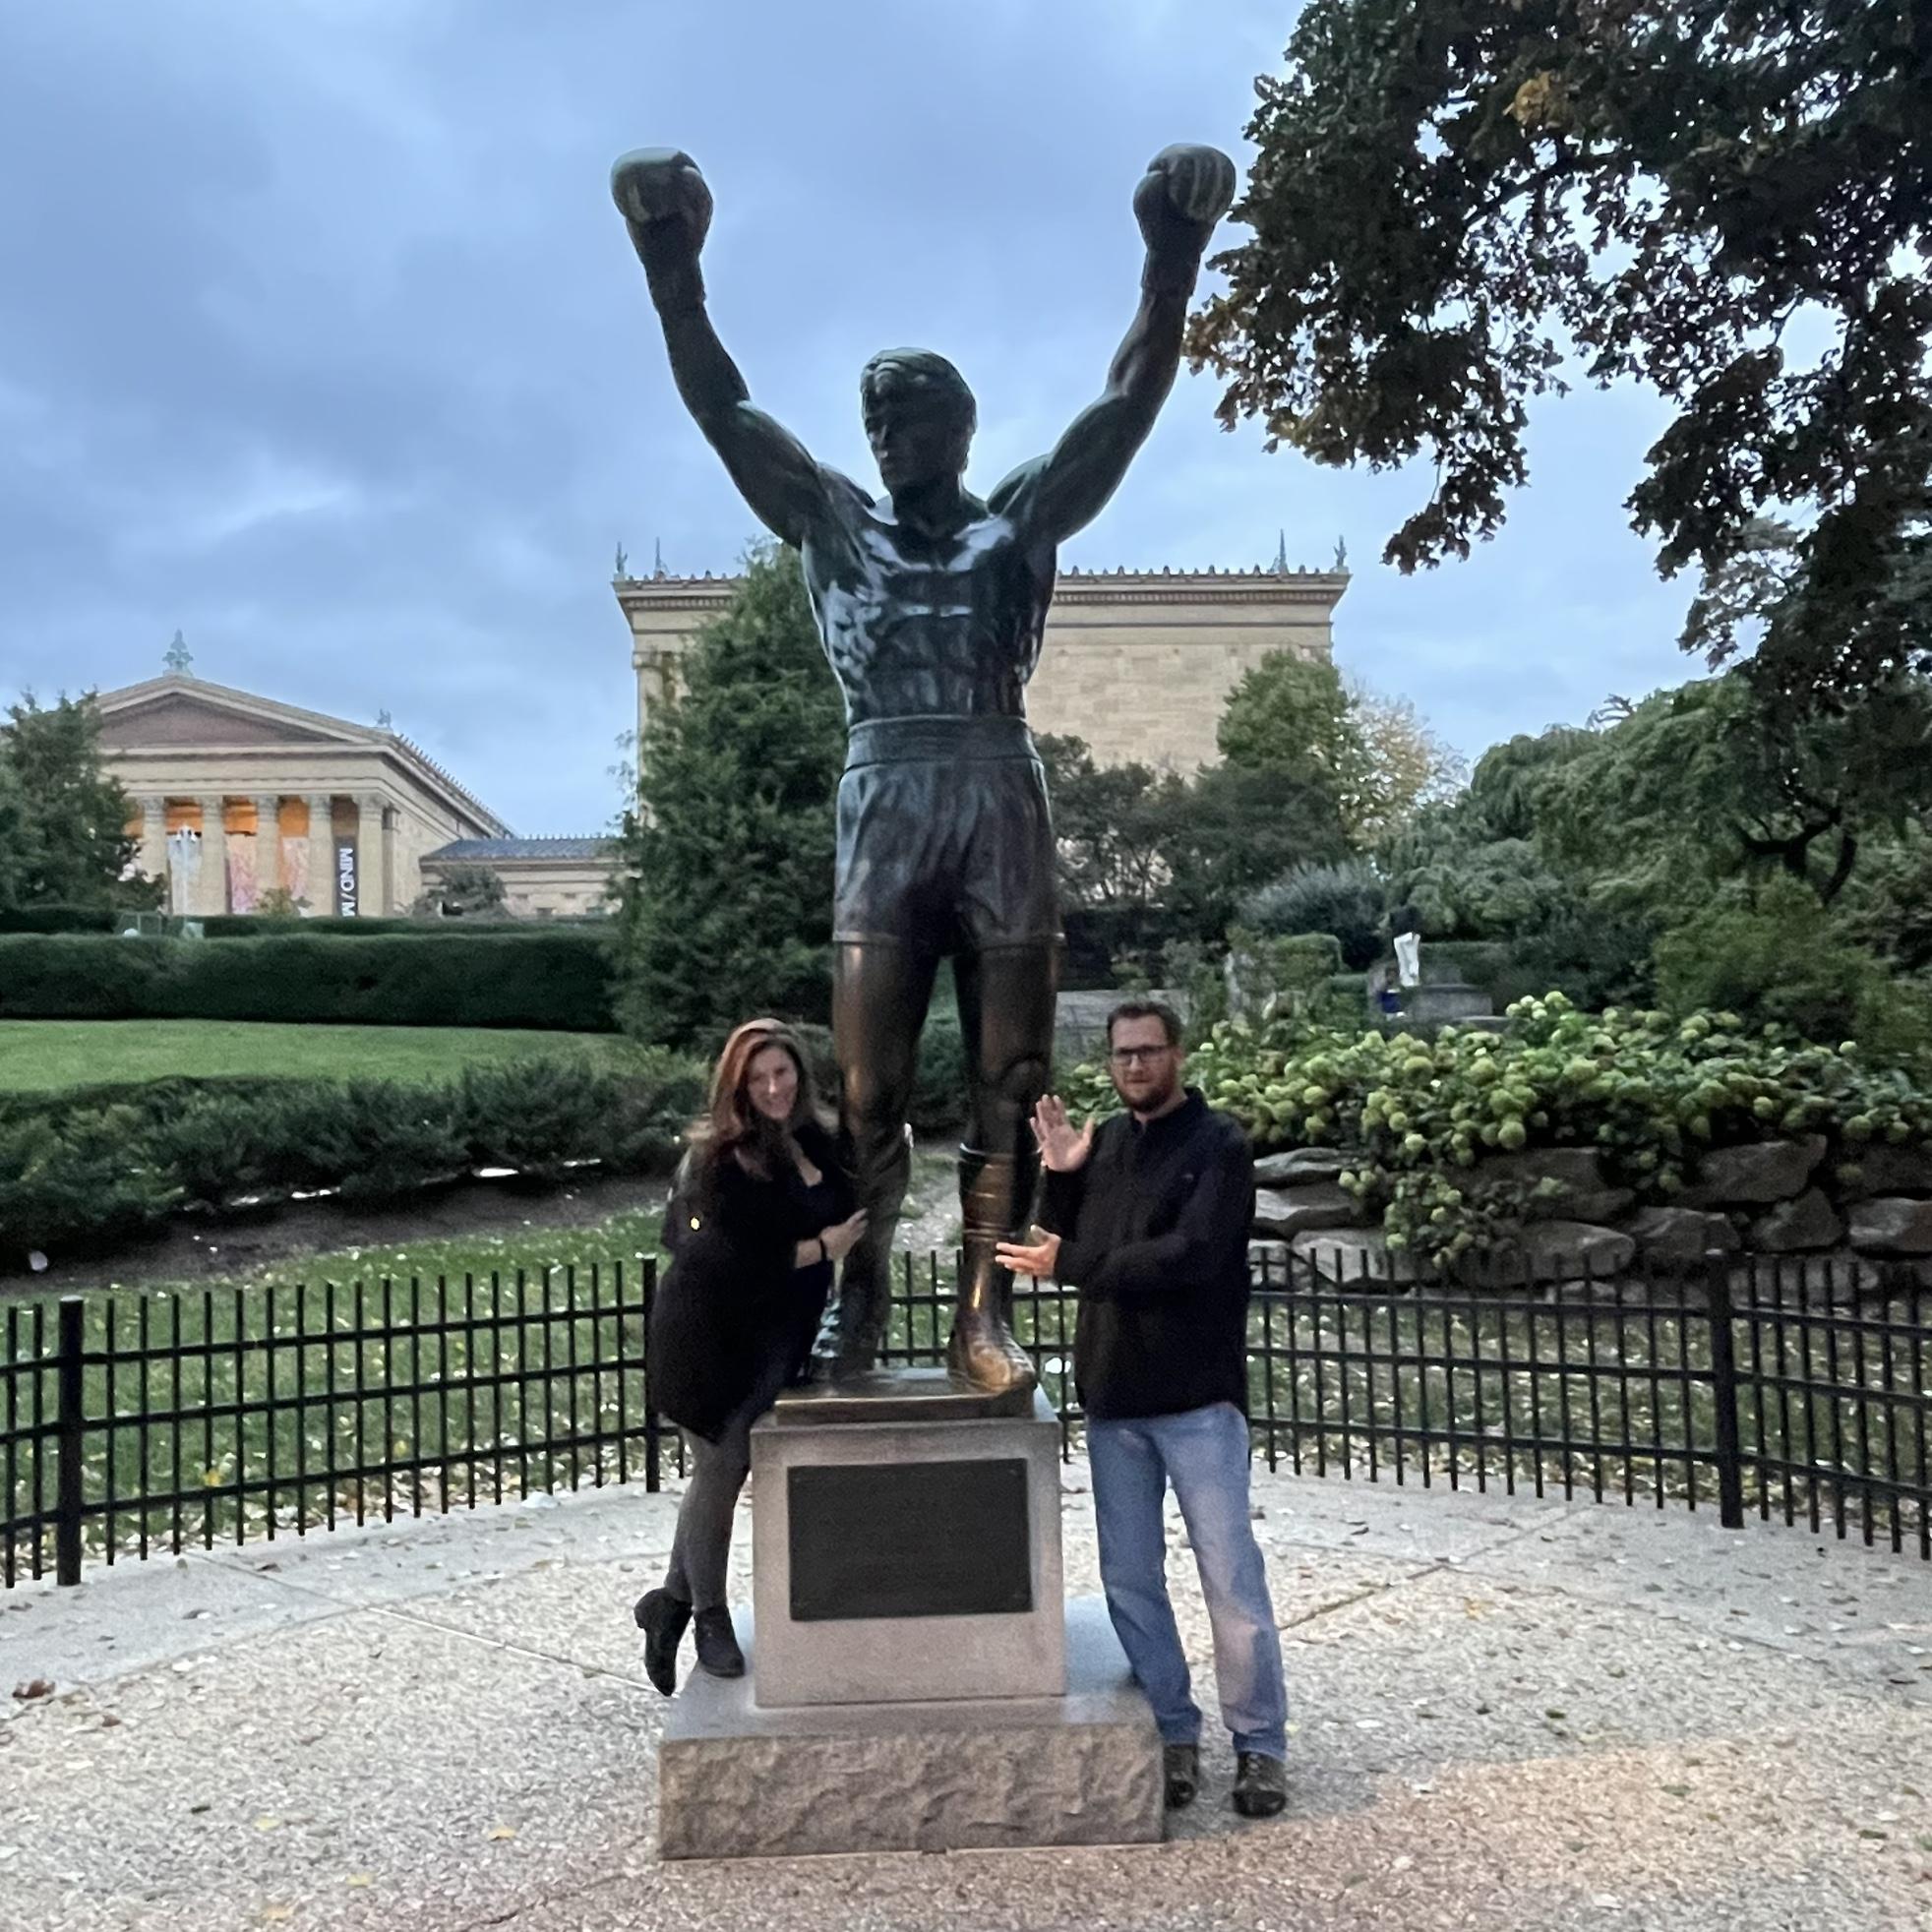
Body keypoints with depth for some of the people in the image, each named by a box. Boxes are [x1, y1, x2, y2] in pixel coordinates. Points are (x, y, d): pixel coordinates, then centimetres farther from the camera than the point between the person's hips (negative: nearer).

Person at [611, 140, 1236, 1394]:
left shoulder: (1024, 521, 13)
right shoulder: (834, 525, 15)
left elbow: (1129, 404, 4)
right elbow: (722, 408, 8)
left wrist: (1173, 263, -9)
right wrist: (672, 271, -4)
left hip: (1005, 817, 0)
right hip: (883, 819, 0)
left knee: (1009, 1087, -1)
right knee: (868, 1090, -3)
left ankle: (985, 1318, 4)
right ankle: (854, 1315, 3)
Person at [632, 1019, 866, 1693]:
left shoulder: (814, 1143, 6)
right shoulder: (724, 1159, -17)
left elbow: (848, 1212, 15)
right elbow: (739, 1255, -23)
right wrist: (824, 1246, -14)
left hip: (771, 1340, 7)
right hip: (713, 1339, -7)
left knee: (722, 1471, 13)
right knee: (719, 1471, 3)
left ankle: (672, 1600, 30)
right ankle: (709, 1615, 22)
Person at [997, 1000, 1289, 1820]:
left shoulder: (1218, 1143, -7)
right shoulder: (1101, 1143, 10)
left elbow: (1190, 1255, -19)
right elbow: (1064, 1250, 9)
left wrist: (1068, 1265, -18)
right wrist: (1061, 1178, -8)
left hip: (1197, 1396, -5)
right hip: (1112, 1395, 6)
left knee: (1231, 1575, 2)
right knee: (1129, 1579, 11)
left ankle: (1260, 1743, 16)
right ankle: (1173, 1730, 25)